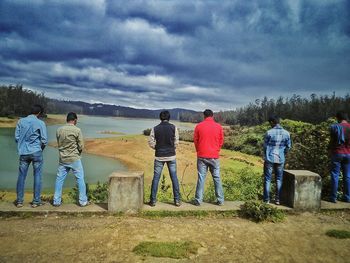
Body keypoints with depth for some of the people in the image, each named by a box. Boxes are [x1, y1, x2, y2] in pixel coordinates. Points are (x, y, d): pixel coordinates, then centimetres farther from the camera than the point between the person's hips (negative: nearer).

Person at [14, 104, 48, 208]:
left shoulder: (21, 121, 2)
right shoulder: (40, 123, -8)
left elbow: (16, 137, 4)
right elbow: (44, 140, -8)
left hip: (23, 153, 4)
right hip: (36, 153, -3)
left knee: (21, 176, 11)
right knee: (37, 176, 5)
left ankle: (19, 201, 19)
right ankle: (36, 201, 10)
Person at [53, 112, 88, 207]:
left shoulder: (59, 130, 1)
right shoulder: (77, 130, -12)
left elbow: (59, 144, 10)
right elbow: (81, 146, -8)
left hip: (63, 159, 4)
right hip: (74, 159, -4)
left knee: (59, 179, 12)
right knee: (80, 179, 6)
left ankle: (56, 201, 20)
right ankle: (83, 201, 12)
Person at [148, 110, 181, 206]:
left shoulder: (155, 128, -1)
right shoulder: (173, 127, -3)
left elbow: (151, 143, -3)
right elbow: (176, 142, -4)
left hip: (159, 156, 0)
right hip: (171, 156, 0)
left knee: (156, 178, 8)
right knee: (174, 177, 7)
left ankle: (153, 200, 12)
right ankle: (177, 200, 11)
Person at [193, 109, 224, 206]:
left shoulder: (199, 126, -2)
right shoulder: (218, 126, 0)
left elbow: (195, 140, 3)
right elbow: (221, 141, 6)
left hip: (202, 156, 0)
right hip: (214, 156, 1)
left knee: (201, 178, 4)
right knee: (217, 178, 9)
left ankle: (198, 200, 7)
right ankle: (220, 200, 14)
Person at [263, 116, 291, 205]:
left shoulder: (269, 132, -13)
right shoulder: (286, 133, -2)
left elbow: (265, 145, -5)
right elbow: (288, 146, 5)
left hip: (269, 159, -3)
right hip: (280, 159, 3)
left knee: (267, 179, 7)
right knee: (279, 179, 15)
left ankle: (266, 200, 10)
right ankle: (277, 199, 19)